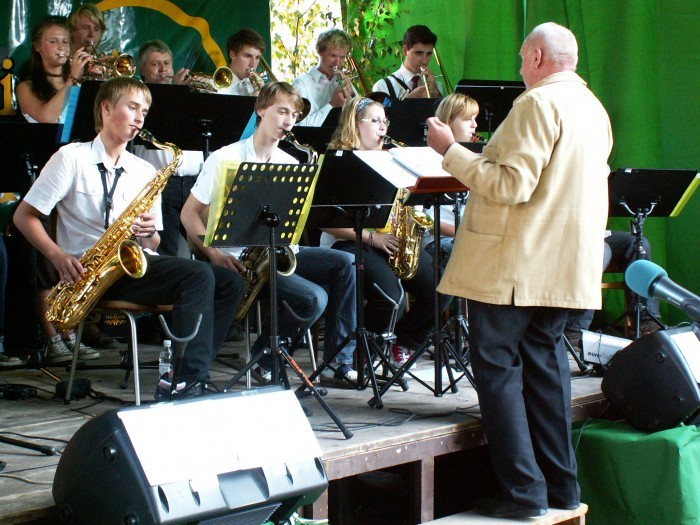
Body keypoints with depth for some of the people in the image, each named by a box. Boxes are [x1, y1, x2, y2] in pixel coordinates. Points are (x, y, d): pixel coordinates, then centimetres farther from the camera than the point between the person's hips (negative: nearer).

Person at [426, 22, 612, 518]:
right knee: (544, 359, 14)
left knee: (497, 365, -3)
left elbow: (512, 185, -21)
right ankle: (560, 485, 16)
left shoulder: (538, 104, -15)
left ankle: (523, 491, -6)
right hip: (567, 266, 9)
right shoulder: (594, 109, 14)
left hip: (516, 263, -9)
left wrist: (451, 150, -14)